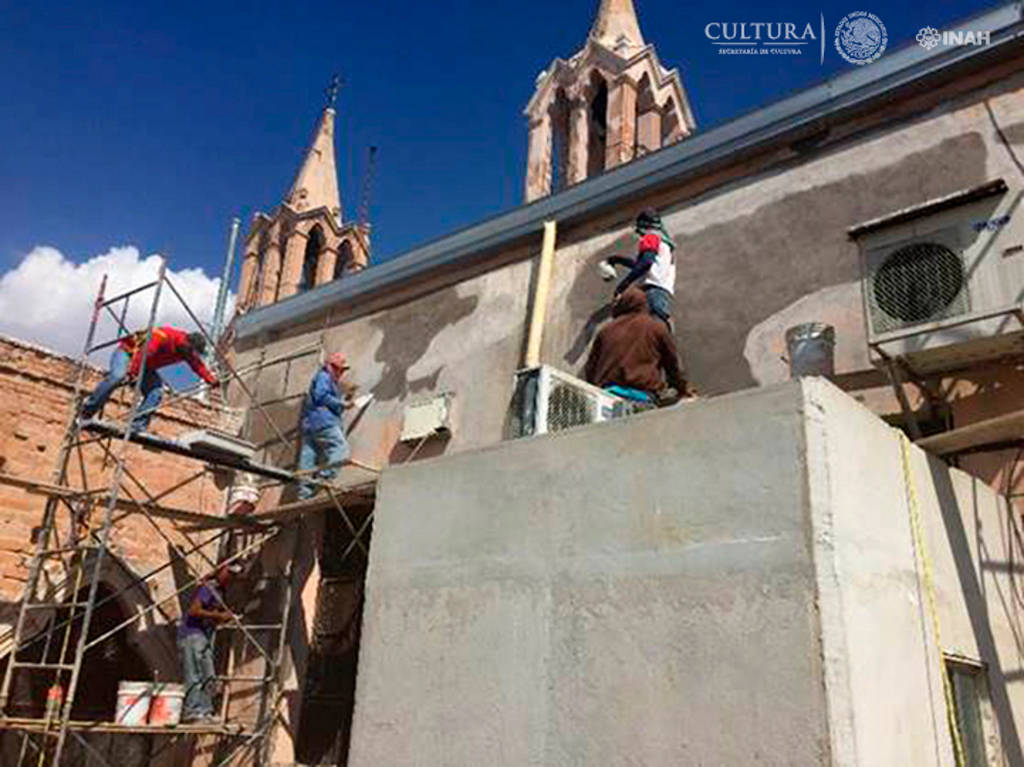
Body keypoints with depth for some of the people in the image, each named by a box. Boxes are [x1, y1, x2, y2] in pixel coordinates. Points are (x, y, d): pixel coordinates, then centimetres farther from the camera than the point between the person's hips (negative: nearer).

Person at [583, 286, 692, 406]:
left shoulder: (606, 330, 19)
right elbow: (672, 363, 21)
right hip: (644, 391, -2)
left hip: (606, 390, 2)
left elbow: (591, 366, 21)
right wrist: (682, 388, 36)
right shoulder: (657, 328, 13)